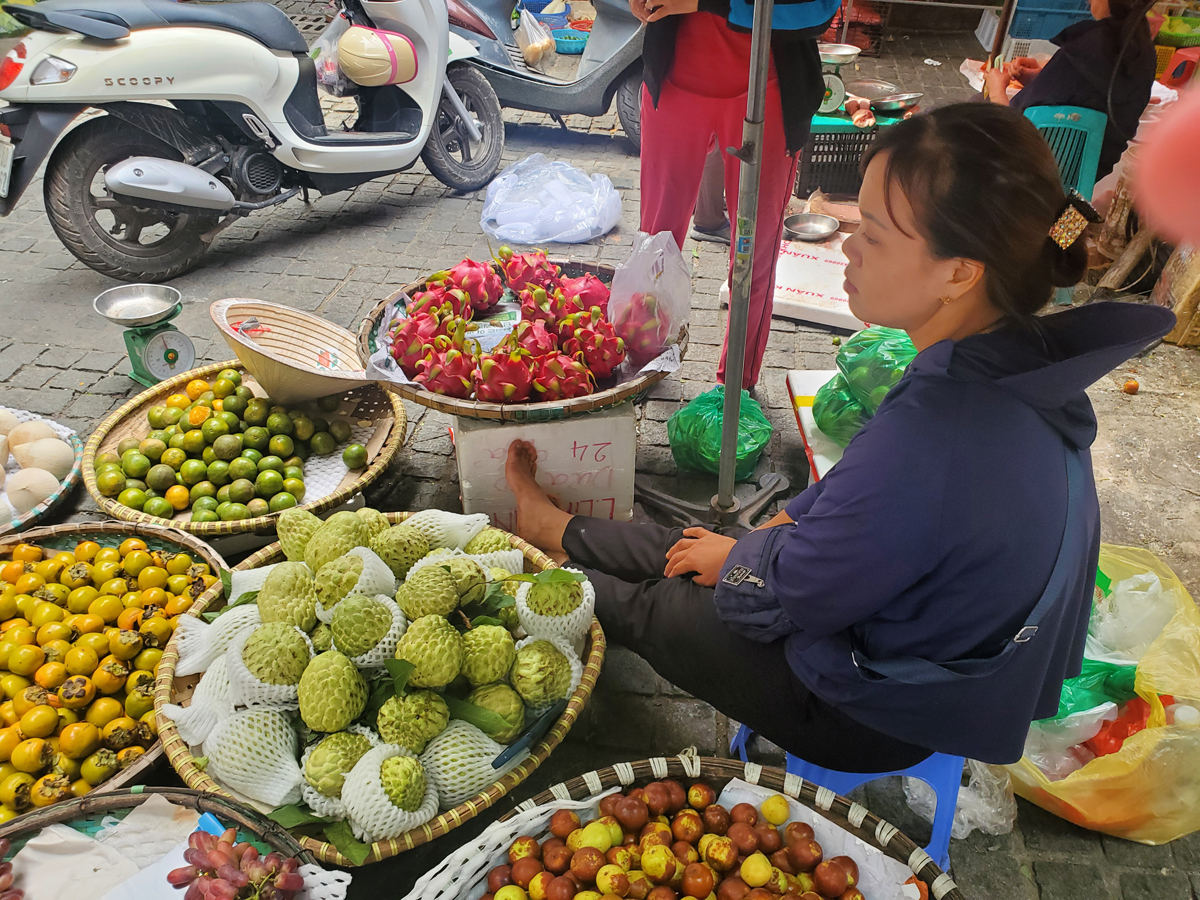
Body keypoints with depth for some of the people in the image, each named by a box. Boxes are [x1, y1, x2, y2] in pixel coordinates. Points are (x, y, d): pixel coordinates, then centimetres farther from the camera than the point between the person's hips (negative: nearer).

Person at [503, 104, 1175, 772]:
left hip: (872, 723, -7)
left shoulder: (932, 438, -41)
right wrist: (783, 528, 7)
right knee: (698, 550, 19)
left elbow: (788, 591, -24)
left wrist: (732, 559, -3)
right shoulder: (1025, 362, -12)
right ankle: (559, 530, 43)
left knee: (651, 605, 12)